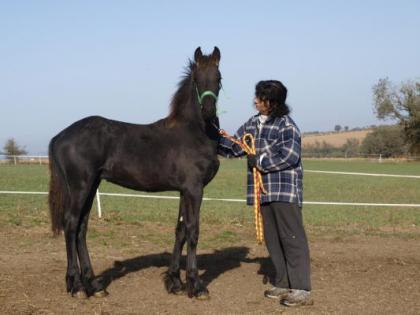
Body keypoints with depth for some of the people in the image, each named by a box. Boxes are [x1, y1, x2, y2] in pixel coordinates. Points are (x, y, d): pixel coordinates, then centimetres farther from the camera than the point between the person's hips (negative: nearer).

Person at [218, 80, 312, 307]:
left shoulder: (286, 126, -11)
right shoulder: (253, 124, 12)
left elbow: (290, 156, -20)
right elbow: (234, 147, 15)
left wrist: (260, 161, -15)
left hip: (285, 190, -8)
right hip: (264, 191, 8)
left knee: (292, 237, -8)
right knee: (272, 239, 12)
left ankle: (301, 290, -6)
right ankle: (283, 284, 22)